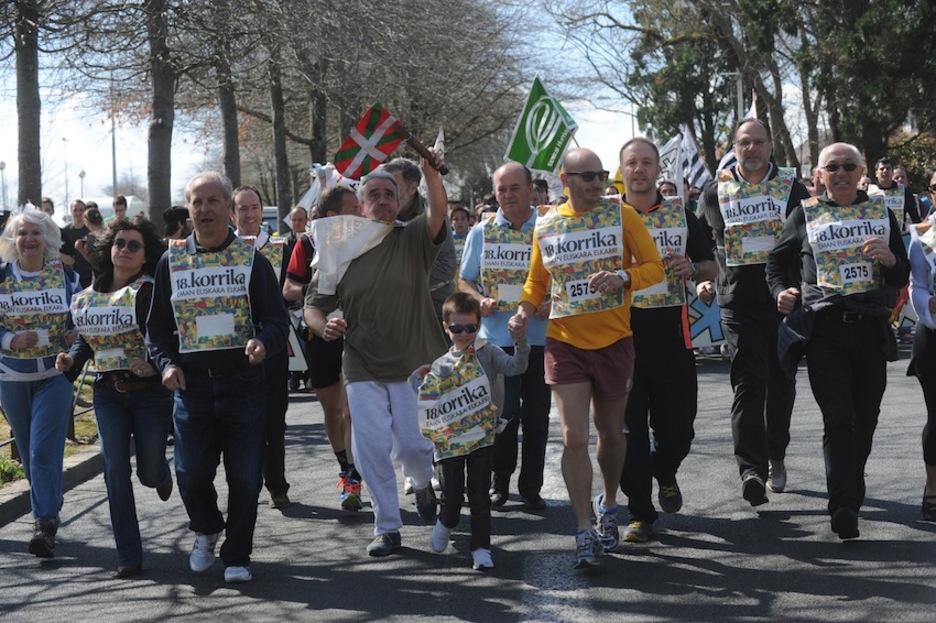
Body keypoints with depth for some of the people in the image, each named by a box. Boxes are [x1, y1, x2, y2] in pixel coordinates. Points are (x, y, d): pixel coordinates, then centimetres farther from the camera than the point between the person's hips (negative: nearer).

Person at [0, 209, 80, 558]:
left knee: (44, 450, -12)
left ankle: (45, 523, -12)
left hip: (55, 375, -2)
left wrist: (76, 334, -12)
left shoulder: (64, 274, 0)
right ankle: (49, 508, 33)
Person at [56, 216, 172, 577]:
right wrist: (72, 360, -1)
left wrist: (155, 364, -29)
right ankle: (129, 555, 4)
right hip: (108, 394, 4)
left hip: (150, 390, -4)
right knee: (116, 470, -3)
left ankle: (160, 474, 45)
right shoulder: (90, 295, 7)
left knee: (149, 471, 3)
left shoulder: (150, 291, -10)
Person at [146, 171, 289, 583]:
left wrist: (264, 342, -20)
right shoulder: (171, 262, 8)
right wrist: (166, 363, -4)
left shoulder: (251, 259, 3)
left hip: (244, 384, -1)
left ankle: (237, 557, 17)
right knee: (191, 476, 1)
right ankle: (206, 531, 32)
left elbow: (277, 318, 2)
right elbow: (157, 325, 13)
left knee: (245, 478, 0)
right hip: (191, 386, 1)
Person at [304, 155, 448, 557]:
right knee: (371, 449, -3)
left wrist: (431, 175, -41)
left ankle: (423, 485, 34)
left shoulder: (413, 241, -1)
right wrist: (323, 326, -13)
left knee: (412, 446, -2)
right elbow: (314, 304, 10)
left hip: (414, 365, -1)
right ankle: (387, 528, 11)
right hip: (362, 369, 2)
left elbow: (438, 214, -22)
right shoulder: (340, 249, 4)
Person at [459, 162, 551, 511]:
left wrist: (554, 304, -12)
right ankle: (499, 483, 12)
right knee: (503, 414, -5)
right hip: (497, 337, 0)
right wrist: (479, 300, -7)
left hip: (540, 337, 0)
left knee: (537, 417, 5)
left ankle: (531, 488, 16)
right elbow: (464, 282, 13)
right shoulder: (482, 232, 6)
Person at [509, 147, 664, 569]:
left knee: (611, 434, 13)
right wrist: (525, 310, -3)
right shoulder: (545, 226, 4)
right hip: (564, 343, 0)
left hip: (614, 341, 0)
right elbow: (537, 280, 16)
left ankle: (608, 506, 38)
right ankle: (585, 533, -4)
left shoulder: (622, 215, -2)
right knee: (574, 437, -9)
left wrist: (622, 277, -22)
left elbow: (654, 267, -3)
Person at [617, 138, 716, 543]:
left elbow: (710, 267, 13)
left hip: (671, 335, 1)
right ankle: (639, 513, 7)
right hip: (623, 332, -1)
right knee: (630, 428, -2)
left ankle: (665, 473, 39)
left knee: (677, 426, 6)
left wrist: (690, 269, -9)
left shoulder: (681, 214, 9)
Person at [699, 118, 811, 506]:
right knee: (748, 383, -12)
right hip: (738, 302, -1)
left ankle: (776, 458, 29)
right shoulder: (716, 193, 6)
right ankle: (752, 470, -22)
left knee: (781, 382, 11)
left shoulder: (792, 189, 4)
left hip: (783, 300, 1)